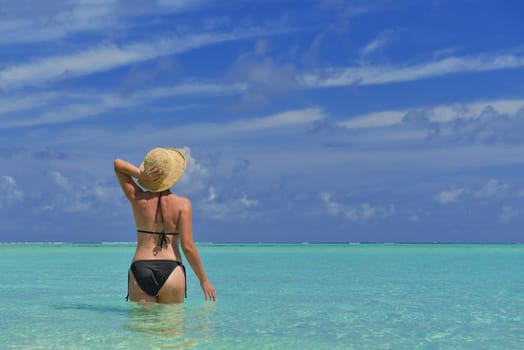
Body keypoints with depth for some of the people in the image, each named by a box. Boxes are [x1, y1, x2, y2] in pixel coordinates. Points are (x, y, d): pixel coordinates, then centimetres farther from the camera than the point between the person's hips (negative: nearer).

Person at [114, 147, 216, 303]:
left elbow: (117, 164, 15)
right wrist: (203, 279, -1)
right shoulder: (182, 203, -4)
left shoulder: (138, 199, 2)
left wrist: (141, 175, -3)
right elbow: (187, 246, -9)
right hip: (171, 272, -1)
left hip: (140, 271, 1)